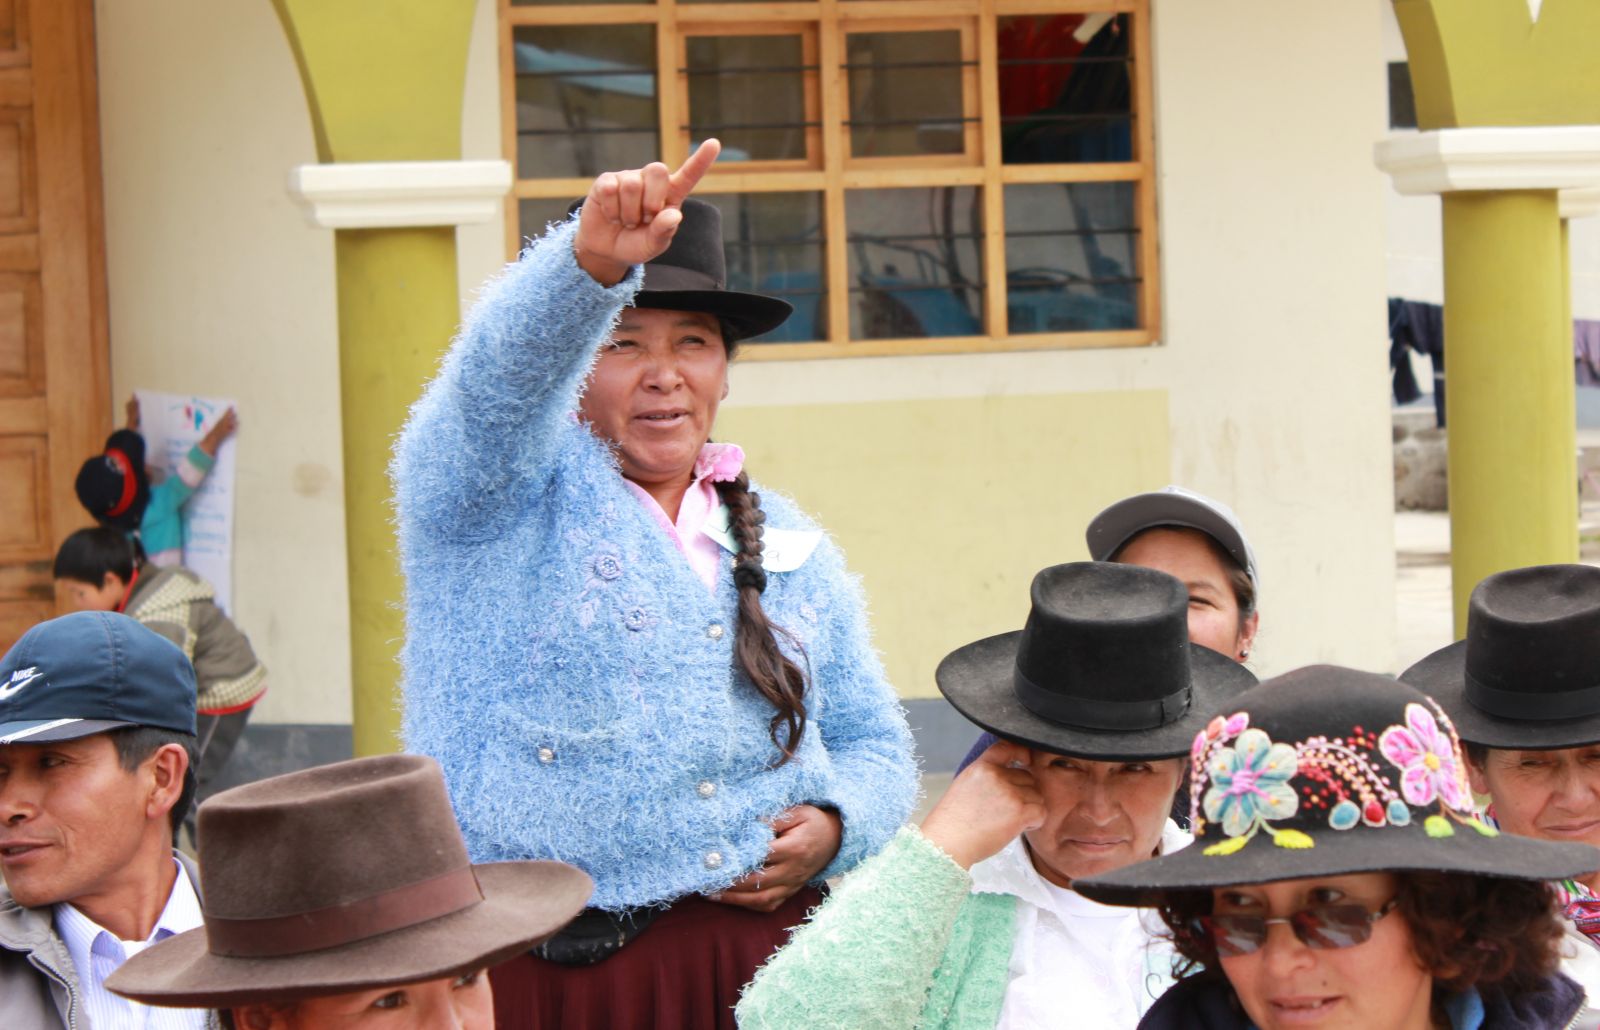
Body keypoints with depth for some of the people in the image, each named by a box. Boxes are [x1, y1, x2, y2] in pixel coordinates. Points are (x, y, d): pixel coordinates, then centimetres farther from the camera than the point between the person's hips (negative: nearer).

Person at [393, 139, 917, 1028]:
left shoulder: (790, 548, 18)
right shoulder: (503, 493, 3)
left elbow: (873, 744, 21)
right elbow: (501, 367, -18)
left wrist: (835, 825, -1)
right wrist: (592, 263, -37)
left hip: (770, 949, 4)